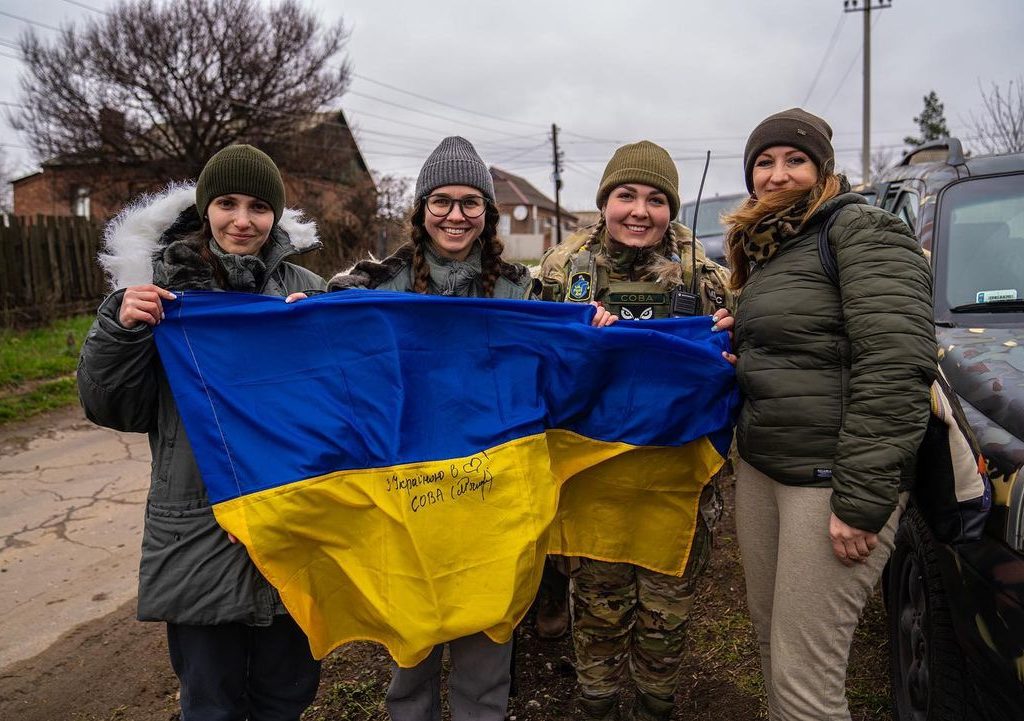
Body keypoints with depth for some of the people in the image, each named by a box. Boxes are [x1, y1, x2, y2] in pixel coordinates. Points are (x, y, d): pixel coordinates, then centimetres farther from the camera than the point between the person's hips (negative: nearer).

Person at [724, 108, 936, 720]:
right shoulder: (766, 248, 17)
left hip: (830, 478, -8)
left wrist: (861, 500, -20)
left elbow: (896, 367, -19)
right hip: (759, 468, 8)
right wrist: (732, 349, 5)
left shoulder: (865, 231, -9)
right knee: (771, 638, 16)